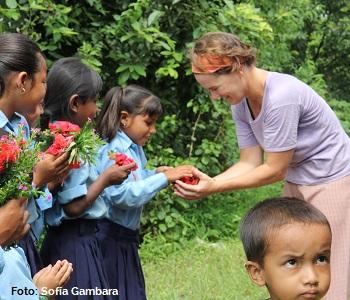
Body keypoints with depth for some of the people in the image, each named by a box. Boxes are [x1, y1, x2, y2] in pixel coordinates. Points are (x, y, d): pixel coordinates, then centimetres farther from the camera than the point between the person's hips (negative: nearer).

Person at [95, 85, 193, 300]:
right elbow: (121, 195, -28)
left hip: (127, 238, 9)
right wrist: (164, 178, -24)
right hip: (110, 238, -9)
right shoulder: (113, 151, -19)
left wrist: (155, 173, 3)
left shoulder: (135, 149, 10)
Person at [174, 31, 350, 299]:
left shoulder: (280, 97, -29)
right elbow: (250, 163, -3)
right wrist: (207, 182, -19)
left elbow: (274, 170, -23)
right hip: (297, 184, 8)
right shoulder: (241, 104, -3)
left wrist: (215, 188, -23)